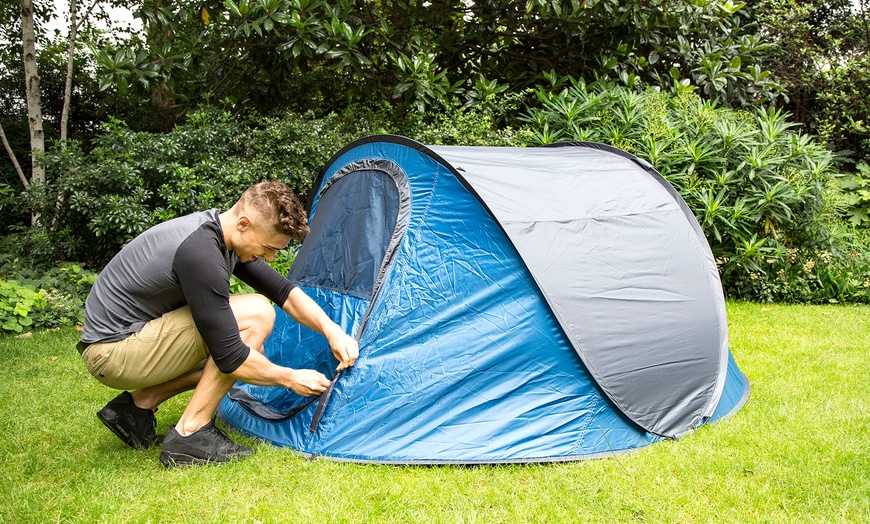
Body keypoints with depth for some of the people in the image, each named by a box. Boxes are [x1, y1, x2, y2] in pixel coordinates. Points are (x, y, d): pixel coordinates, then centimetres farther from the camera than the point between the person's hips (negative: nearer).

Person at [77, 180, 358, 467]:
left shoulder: (222, 233, 1)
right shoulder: (200, 253, -28)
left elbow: (284, 291, 9)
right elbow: (230, 358, -25)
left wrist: (332, 330, -2)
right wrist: (289, 378, -11)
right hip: (114, 353, -10)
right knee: (256, 315, -20)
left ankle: (139, 403, 11)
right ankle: (189, 435, -12)